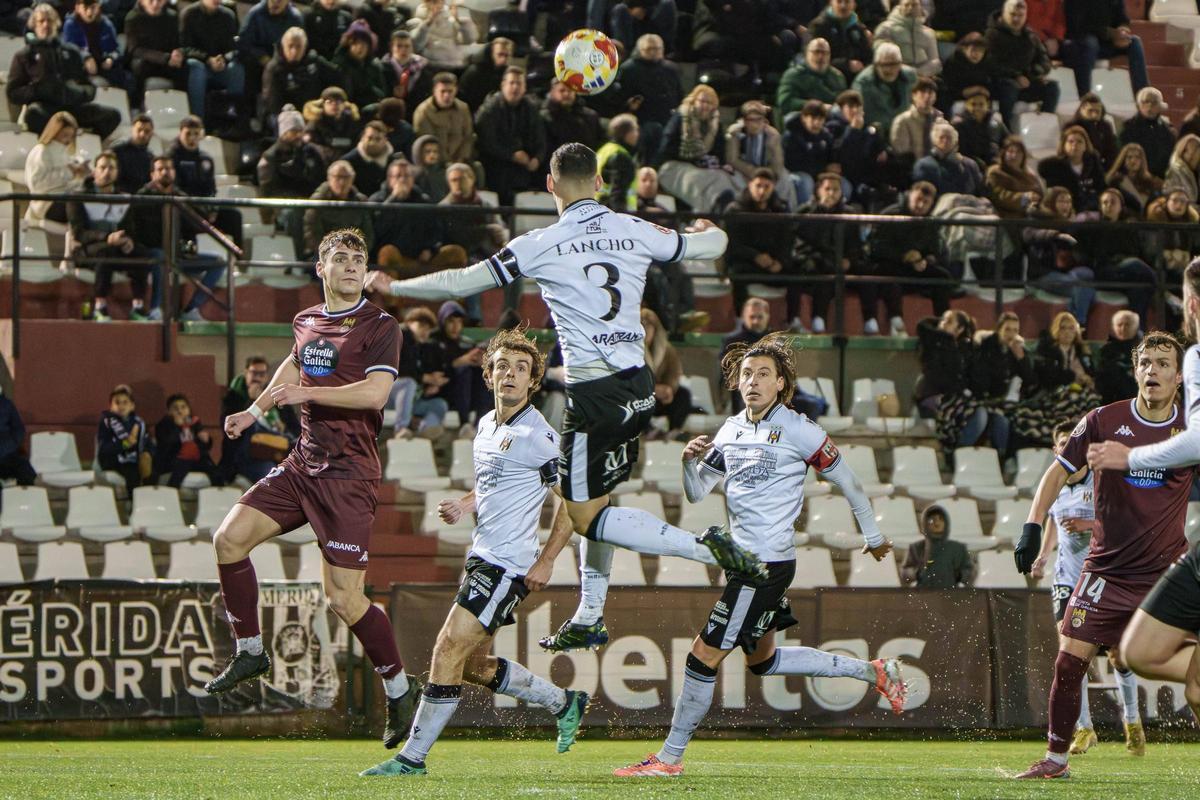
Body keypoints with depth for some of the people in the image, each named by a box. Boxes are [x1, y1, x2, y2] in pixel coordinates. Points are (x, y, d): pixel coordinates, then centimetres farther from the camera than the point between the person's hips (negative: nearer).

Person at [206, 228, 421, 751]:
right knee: (230, 537, -4)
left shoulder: (379, 326, -7)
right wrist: (256, 410, 36)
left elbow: (375, 393, -20)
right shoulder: (306, 322, 14)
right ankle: (250, 651, 11)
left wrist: (308, 393, -19)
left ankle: (399, 690, 6)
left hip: (348, 473, -7)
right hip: (302, 465, 7)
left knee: (344, 599, -12)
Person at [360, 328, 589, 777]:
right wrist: (465, 505, 10)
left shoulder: (538, 435, -13)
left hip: (508, 564, -10)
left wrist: (546, 561, -15)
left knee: (449, 650, -15)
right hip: (482, 556, 10)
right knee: (473, 666, 14)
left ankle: (412, 757, -11)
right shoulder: (486, 425, 13)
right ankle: (563, 703, 31)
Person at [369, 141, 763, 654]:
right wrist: (711, 231, 45)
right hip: (639, 384, 7)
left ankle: (703, 547, -13)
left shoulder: (541, 245, -8)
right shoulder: (635, 232, 5)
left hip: (595, 393, -7)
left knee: (585, 515, 0)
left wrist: (393, 287, 11)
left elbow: (465, 282, -3)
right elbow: (711, 245, 19)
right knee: (595, 497, 20)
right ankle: (590, 618, 24)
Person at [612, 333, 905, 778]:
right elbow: (696, 493, 14)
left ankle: (670, 757, 1)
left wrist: (873, 536, 8)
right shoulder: (731, 431, 11)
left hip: (767, 563, -9)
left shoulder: (797, 430, -11)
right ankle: (873, 672, 31)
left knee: (705, 656, -8)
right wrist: (691, 461, -7)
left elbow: (847, 480, -2)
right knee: (761, 660, 21)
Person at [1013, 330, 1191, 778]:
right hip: (1107, 569, 0)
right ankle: (1056, 758, 9)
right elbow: (1059, 471, 5)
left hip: (1168, 571, 0)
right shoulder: (1104, 421, -2)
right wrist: (1032, 526, -4)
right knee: (1070, 660, -5)